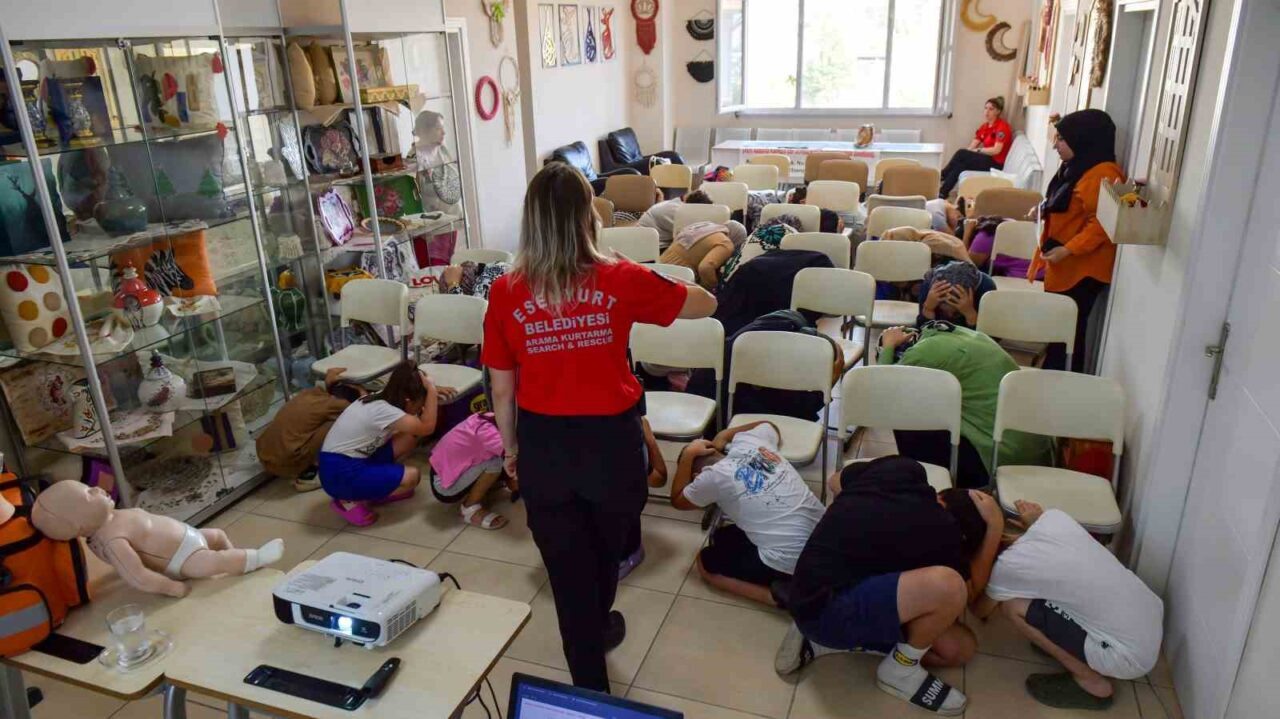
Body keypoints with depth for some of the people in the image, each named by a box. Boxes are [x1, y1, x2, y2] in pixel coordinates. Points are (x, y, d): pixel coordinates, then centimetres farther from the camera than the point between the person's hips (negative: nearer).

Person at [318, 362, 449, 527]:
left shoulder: (378, 400, 4)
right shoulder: (382, 410, -24)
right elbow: (427, 427, -27)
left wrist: (431, 394, 3)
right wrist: (432, 390, -22)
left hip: (354, 461, 9)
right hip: (340, 474, -9)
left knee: (410, 437, 3)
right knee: (412, 476, -13)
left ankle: (381, 488, 10)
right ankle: (350, 501, -3)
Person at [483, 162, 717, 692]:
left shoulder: (505, 293, -10)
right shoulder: (620, 280, -13)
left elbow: (502, 389, -2)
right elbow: (705, 304, 1)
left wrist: (509, 447, 15)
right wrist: (656, 284, 18)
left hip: (543, 445, 0)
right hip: (612, 441, 1)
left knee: (567, 568, 17)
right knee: (605, 554, 29)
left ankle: (590, 685, 32)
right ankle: (596, 632, 56)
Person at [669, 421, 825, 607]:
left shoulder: (714, 476, -9)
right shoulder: (749, 440, 6)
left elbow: (677, 500, 11)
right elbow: (770, 425, 32)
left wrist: (688, 455, 10)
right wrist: (726, 434, 29)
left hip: (790, 563, -7)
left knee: (705, 562, 16)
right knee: (722, 537, 24)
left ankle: (777, 595, -2)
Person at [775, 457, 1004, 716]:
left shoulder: (901, 468, 2)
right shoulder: (943, 532, -17)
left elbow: (836, 483, 21)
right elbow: (970, 591, 3)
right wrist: (996, 525, 0)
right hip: (825, 609, -9)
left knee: (960, 648, 7)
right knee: (948, 586, -30)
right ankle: (900, 669, -2)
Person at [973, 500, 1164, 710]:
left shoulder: (1009, 564, -16)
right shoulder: (1054, 517, -2)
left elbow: (980, 611, 6)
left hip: (1130, 655, -7)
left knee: (1012, 605, -10)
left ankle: (1089, 680, 3)